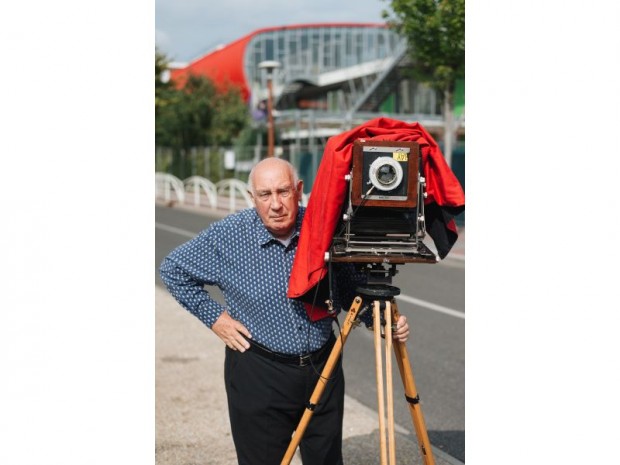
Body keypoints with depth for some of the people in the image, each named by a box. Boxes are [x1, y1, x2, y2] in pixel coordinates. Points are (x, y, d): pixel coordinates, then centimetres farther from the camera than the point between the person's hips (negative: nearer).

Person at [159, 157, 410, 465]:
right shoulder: (226, 237, -10)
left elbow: (353, 292, 7)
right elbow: (172, 269, 4)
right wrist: (213, 316, -2)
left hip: (324, 369, 2)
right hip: (258, 374, -2)